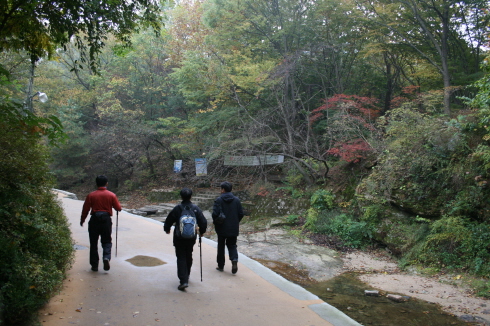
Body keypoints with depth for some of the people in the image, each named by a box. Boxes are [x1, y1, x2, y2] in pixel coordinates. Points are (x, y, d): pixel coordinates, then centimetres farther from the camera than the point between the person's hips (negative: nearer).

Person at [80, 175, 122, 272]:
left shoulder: (91, 195, 0)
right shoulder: (111, 195, -1)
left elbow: (85, 209, 3)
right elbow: (118, 208, 3)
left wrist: (82, 220, 18)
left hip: (94, 220, 0)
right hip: (106, 220, 0)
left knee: (93, 243, 10)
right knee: (107, 241, 10)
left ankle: (94, 265, 12)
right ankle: (106, 257, -16)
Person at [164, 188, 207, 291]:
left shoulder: (177, 209, -12)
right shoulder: (196, 208, -5)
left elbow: (168, 221, -4)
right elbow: (203, 222, -1)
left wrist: (167, 229, 17)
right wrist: (201, 232, 17)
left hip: (179, 238, -3)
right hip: (191, 238, 3)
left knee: (181, 258, 1)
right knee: (189, 257, 21)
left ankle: (183, 280, -11)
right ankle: (186, 276, 37)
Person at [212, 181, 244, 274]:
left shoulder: (219, 200, -11)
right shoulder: (236, 200, 0)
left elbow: (215, 213, -18)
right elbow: (241, 213, 0)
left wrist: (215, 222, 1)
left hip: (222, 228, -3)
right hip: (234, 228, 3)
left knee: (221, 246, 12)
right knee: (232, 245, 15)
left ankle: (221, 266, 19)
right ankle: (234, 259, -10)